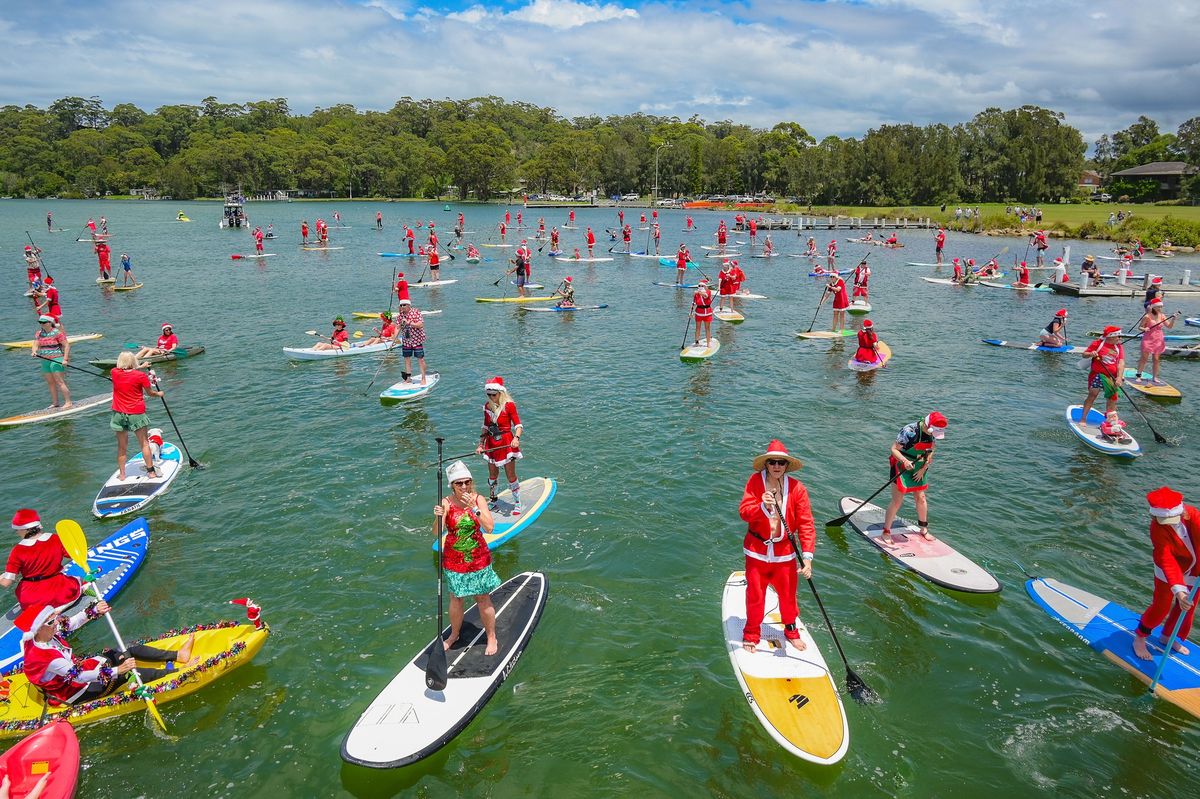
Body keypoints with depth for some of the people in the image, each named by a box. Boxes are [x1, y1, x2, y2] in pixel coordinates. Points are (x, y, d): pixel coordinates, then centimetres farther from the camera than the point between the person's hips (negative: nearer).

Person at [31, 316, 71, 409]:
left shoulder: (57, 332, -10)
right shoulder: (38, 334, 10)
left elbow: (67, 345, -12)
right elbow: (35, 345, 2)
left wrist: (65, 359, -19)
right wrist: (34, 351, -22)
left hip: (57, 359, -7)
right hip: (45, 361, 7)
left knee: (59, 382, -11)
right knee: (50, 383, 11)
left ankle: (68, 402, -9)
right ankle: (55, 403, 18)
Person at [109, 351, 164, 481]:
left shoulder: (114, 373, -2)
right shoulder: (141, 376, -11)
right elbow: (151, 393, 0)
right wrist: (159, 393, 21)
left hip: (119, 414, 3)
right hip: (136, 414, -3)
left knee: (122, 446, 13)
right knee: (144, 444, 8)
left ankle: (121, 474, 19)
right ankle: (151, 472, 11)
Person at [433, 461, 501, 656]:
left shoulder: (478, 499, -10)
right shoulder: (446, 503, -13)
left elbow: (490, 527, -18)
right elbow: (436, 533, -17)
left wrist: (474, 508, -28)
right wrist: (438, 517, -36)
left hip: (478, 558, 0)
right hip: (454, 560, 0)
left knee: (483, 599, 9)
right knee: (455, 598, 16)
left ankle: (492, 638, 26)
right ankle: (454, 635, 39)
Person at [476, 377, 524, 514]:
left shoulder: (509, 405, -11)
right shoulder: (487, 406, 6)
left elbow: (518, 425, -12)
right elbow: (486, 427, 15)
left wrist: (516, 438, -30)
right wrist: (481, 445, 13)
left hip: (506, 443, -5)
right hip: (491, 444, 5)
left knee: (511, 475, -1)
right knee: (492, 474, 16)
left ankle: (518, 505, 11)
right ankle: (492, 498, 37)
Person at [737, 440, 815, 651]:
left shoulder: (797, 488, -9)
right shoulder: (755, 481, -10)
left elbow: (806, 524, -11)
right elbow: (744, 511, -17)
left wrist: (807, 557, -18)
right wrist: (762, 506, -37)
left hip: (785, 552, 1)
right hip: (757, 551, -1)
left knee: (788, 594, 14)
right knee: (755, 595, 10)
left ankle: (791, 630, 42)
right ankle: (751, 634, 33)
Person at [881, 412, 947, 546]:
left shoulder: (933, 433, -6)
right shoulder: (910, 431, -27)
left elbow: (930, 452, 7)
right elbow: (894, 449, -23)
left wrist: (923, 469, -2)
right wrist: (905, 461, -39)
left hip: (919, 469, 6)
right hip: (901, 467, -6)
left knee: (921, 498, 13)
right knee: (897, 501, -5)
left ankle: (923, 529, 34)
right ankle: (886, 533, 6)